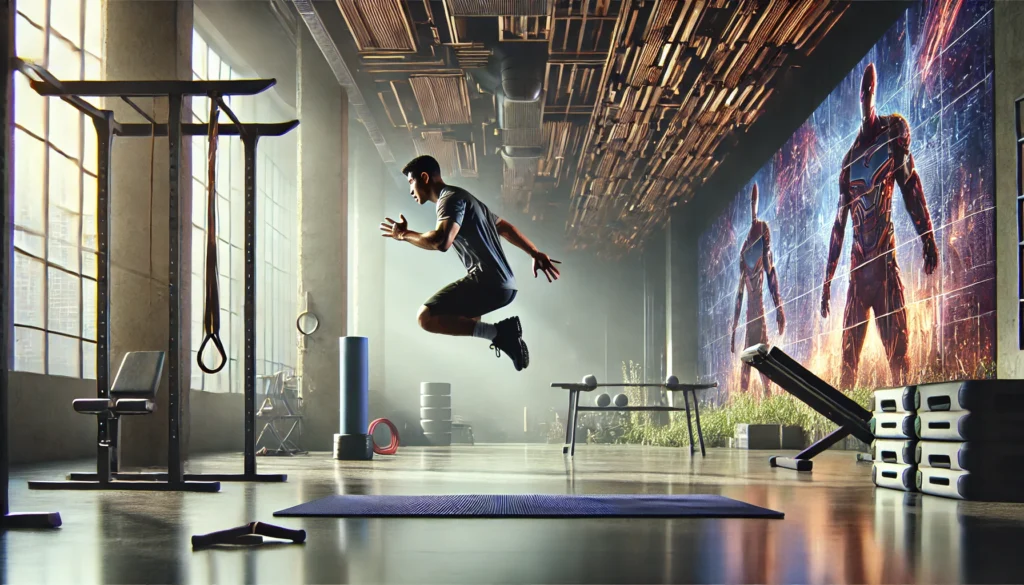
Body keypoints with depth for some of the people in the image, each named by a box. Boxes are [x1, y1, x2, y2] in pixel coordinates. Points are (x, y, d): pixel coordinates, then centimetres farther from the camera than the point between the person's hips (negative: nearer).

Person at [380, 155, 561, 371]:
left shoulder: (451, 198, -8)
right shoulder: (461, 199, 24)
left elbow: (442, 241, -25)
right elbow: (505, 227, 32)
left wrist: (404, 235, -10)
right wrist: (536, 254, 37)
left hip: (488, 282, -10)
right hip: (503, 284, 10)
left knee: (427, 317, -15)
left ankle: (498, 332, -20)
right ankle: (502, 332, 13)